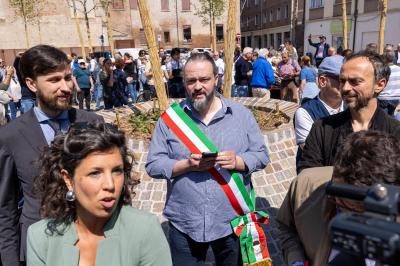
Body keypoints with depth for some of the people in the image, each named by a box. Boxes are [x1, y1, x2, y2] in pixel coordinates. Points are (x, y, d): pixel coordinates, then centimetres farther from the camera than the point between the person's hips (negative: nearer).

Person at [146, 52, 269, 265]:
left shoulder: (240, 113, 0)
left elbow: (261, 155, 2)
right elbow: (153, 165, -3)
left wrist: (238, 161, -19)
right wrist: (187, 164, -20)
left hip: (232, 221, 1)